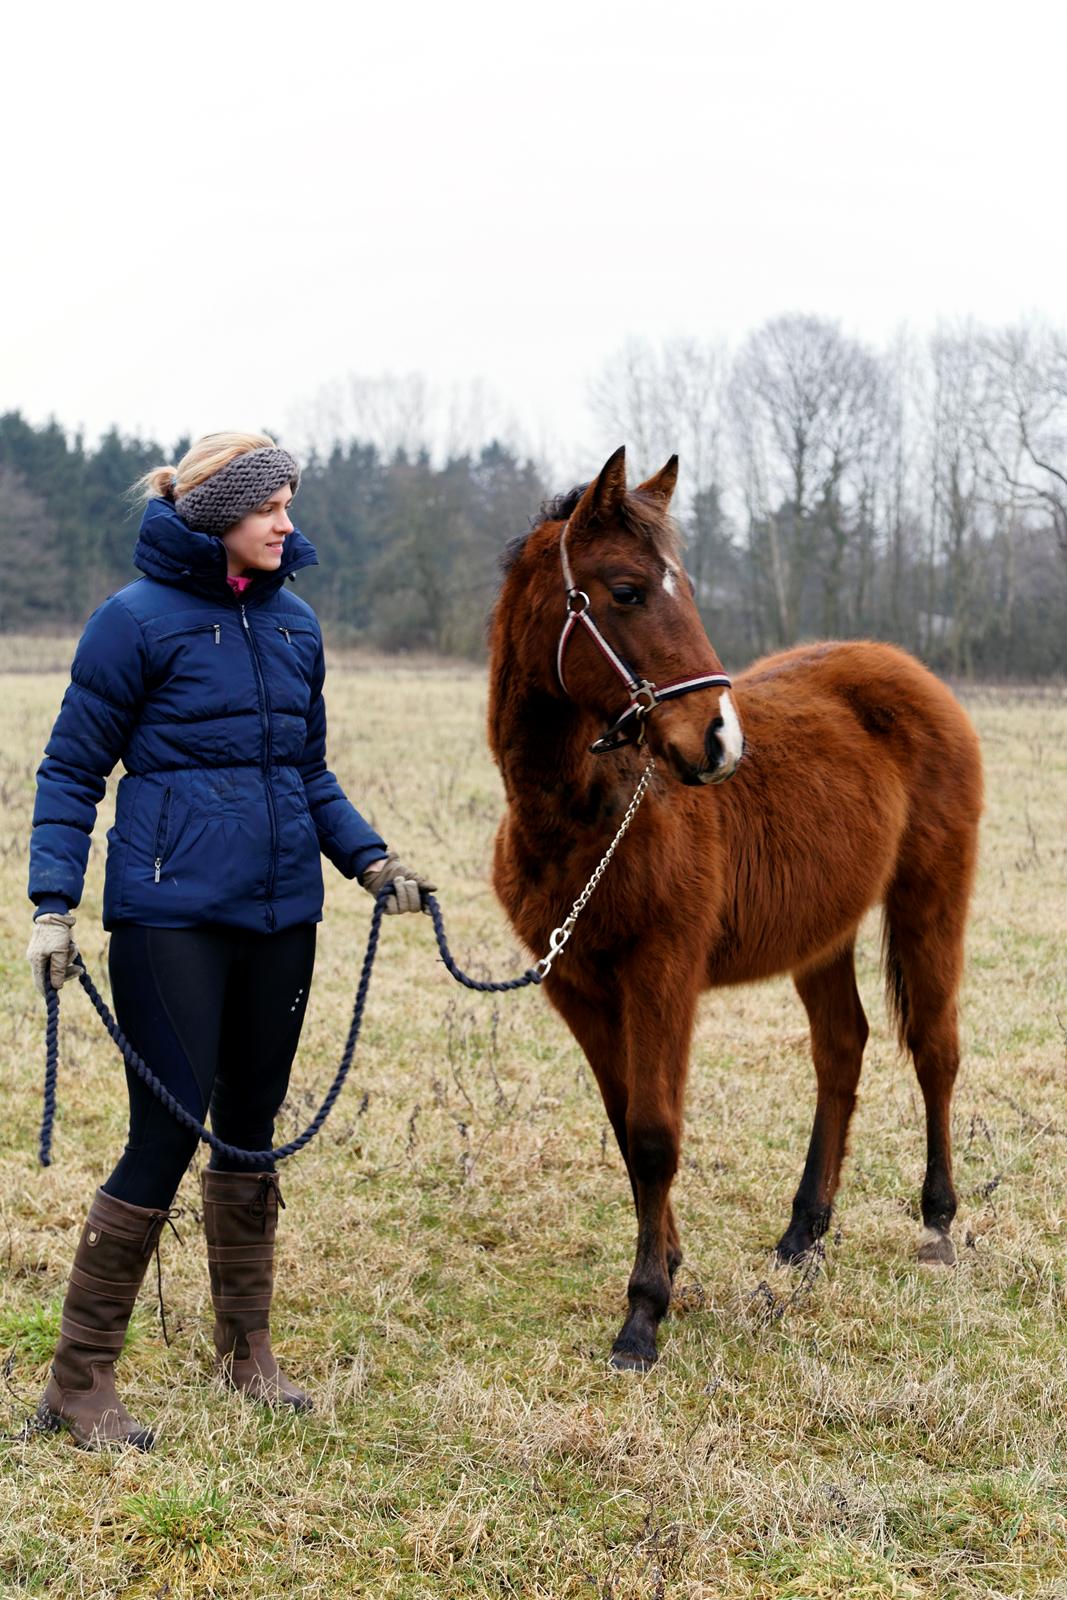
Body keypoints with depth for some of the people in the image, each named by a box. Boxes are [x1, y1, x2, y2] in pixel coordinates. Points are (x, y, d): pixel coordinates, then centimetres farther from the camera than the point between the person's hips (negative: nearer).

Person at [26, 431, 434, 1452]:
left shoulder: (294, 622, 10)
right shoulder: (137, 619, -7)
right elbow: (71, 771, -5)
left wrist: (367, 858, 6)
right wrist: (53, 903, -14)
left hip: (281, 912, 6)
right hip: (171, 913, -6)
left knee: (252, 1128, 14)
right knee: (167, 1134, -7)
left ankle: (246, 1349, 29)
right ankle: (78, 1380, 5)